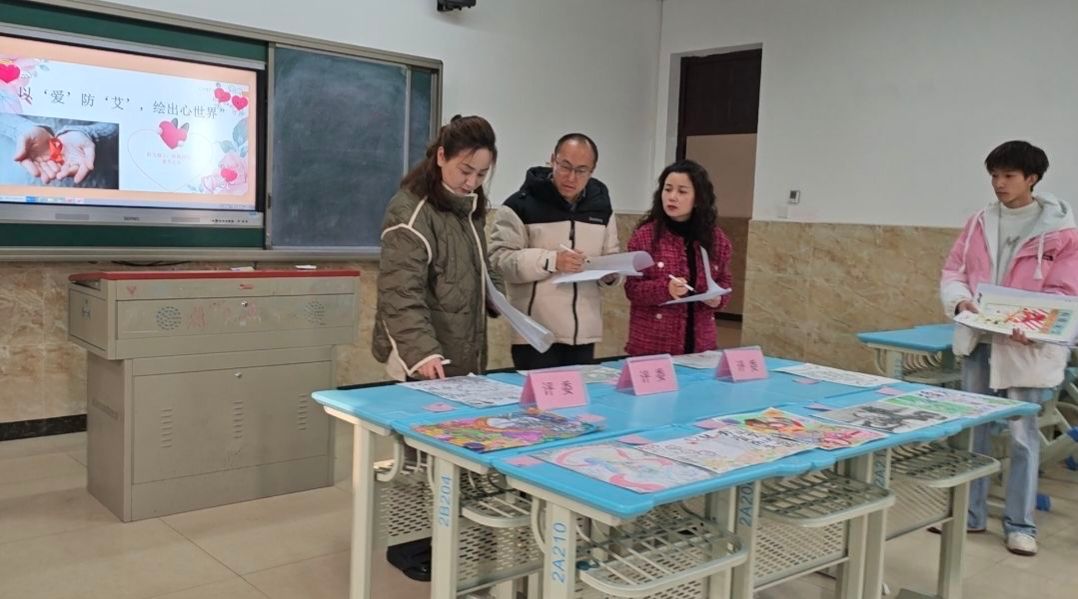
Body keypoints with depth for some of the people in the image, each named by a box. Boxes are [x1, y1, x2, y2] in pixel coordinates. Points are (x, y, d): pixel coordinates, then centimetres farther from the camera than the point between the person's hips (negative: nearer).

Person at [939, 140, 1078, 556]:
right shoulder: (979, 223, 6)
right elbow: (952, 272, 8)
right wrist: (960, 300, -14)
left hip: (1026, 346, -4)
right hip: (978, 340, 4)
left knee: (1023, 435, 4)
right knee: (971, 429, 12)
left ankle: (1020, 524, 17)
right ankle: (969, 513, 26)